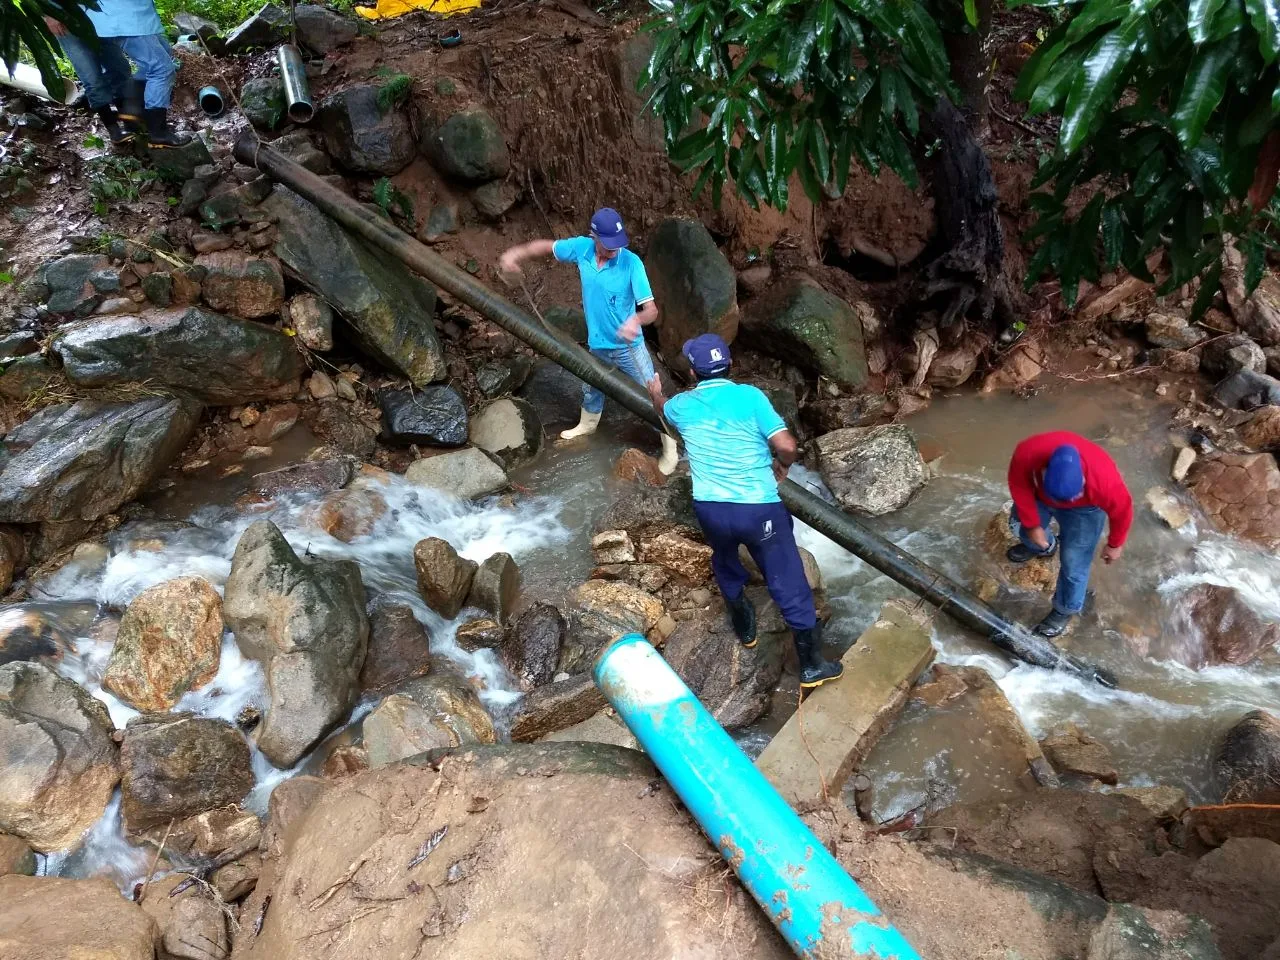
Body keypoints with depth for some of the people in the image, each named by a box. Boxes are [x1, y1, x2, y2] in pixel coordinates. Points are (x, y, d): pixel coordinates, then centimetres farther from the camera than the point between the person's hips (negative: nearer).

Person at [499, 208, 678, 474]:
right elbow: (548, 246, 3)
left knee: (653, 395, 0)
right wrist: (517, 252, -15)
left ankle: (670, 449, 21)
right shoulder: (582, 248, -16)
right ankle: (587, 424, 61)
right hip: (597, 345, 5)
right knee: (590, 387, 30)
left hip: (629, 346, -5)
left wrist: (637, 320, -54)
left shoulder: (632, 263, -28)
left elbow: (651, 309, -30)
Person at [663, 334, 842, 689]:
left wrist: (657, 396, 51)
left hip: (710, 509, 3)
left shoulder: (682, 404, 4)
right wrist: (781, 465, 5)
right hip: (759, 508, -3)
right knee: (788, 584, 9)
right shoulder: (749, 396, -9)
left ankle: (744, 628, 50)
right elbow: (786, 445, -16)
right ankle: (811, 666, 18)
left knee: (725, 566, 34)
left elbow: (662, 409, 30)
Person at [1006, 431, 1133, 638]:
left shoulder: (1104, 479, -45)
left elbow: (1122, 510, -21)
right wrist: (1033, 525, -13)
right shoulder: (1027, 454, -43)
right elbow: (1018, 484, -19)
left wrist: (1115, 545, -4)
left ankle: (1065, 610, 31)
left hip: (1083, 509, -3)